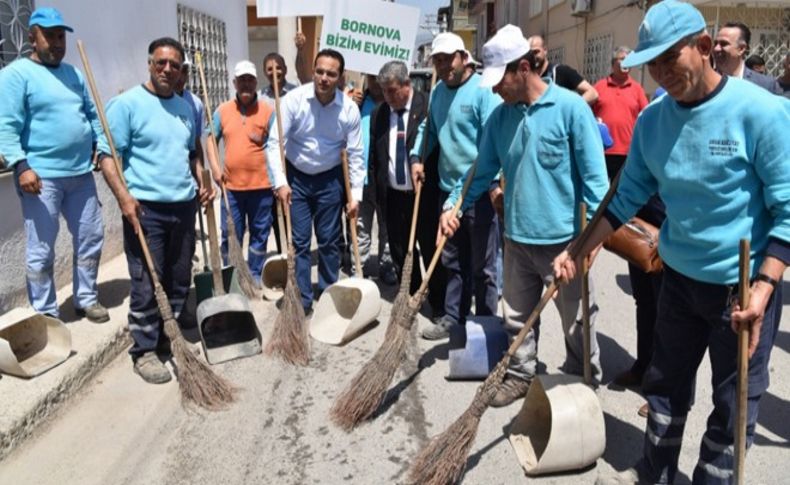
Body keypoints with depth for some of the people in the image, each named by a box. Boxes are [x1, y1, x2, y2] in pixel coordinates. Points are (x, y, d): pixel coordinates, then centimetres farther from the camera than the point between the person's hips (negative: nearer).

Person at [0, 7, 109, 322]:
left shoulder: (74, 74, 16)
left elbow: (92, 115, 20)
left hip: (81, 173, 6)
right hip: (41, 176, -6)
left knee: (91, 238, 12)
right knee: (41, 250, 1)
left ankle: (86, 299, 27)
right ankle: (46, 314, 13)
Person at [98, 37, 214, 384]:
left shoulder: (187, 108, 14)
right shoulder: (126, 104, -6)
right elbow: (108, 156, -10)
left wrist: (201, 183, 9)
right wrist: (124, 197, -22)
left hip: (184, 206, 7)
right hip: (146, 208, -6)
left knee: (179, 281, 13)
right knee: (146, 285, -2)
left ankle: (170, 338, 28)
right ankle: (144, 351, 11)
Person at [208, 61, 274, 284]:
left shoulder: (268, 110, 0)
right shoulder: (223, 110, 6)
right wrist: (215, 167, 2)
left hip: (261, 184, -1)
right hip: (231, 184, 2)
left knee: (259, 233, 9)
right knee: (230, 234, 8)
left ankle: (255, 276, 23)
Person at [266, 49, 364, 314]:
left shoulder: (349, 108, -12)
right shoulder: (294, 99, -17)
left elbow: (355, 154, -6)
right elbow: (275, 142, -15)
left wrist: (355, 194, -7)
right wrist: (280, 182, -23)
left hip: (329, 180, 1)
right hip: (296, 177, -1)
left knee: (329, 240, 9)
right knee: (299, 242, 2)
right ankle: (302, 300, 13)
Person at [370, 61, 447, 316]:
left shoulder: (428, 106, -9)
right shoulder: (379, 113, 8)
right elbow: (374, 155, 12)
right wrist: (376, 190, 9)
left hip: (425, 194, -5)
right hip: (393, 196, 5)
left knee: (432, 251, 5)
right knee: (400, 253, 13)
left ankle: (439, 306, 20)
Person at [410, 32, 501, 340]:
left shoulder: (484, 91, -12)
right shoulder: (438, 91, 12)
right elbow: (429, 128, 24)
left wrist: (495, 181, -28)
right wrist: (417, 157, 8)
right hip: (448, 189, 8)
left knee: (482, 265, 5)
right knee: (453, 262, 17)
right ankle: (453, 318, 31)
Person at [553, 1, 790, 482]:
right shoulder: (651, 119, -2)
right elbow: (628, 196, 7)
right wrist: (578, 251, 2)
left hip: (745, 285, -5)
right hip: (680, 278, 5)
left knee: (733, 403, 10)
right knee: (665, 384, 19)